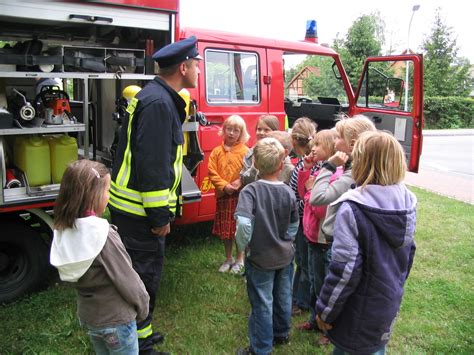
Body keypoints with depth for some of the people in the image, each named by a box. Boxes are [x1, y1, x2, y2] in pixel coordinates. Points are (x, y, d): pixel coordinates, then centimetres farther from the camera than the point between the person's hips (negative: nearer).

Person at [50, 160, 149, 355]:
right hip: (116, 320, -6)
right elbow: (128, 280, -21)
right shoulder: (102, 235, -30)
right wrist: (143, 307, -4)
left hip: (87, 316, 7)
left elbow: (74, 277, 2)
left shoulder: (63, 231, -9)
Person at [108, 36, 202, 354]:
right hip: (141, 211, -11)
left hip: (133, 207, 11)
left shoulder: (159, 97, 13)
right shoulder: (158, 103, -21)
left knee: (144, 273, 21)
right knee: (144, 276, 3)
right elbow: (151, 164, -25)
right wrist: (160, 215, -21)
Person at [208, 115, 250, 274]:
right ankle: (228, 259, 31)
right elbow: (212, 172, -3)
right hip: (222, 195, 3)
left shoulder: (245, 151, -3)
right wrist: (224, 186, -14)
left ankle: (240, 260, 23)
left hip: (240, 195, -3)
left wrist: (239, 182, -21)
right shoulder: (217, 152, 3)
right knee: (224, 229, 13)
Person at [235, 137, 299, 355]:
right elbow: (294, 226, 0)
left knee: (262, 304, 9)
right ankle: (281, 334, 44)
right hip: (285, 256, 4)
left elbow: (243, 223, -34)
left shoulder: (250, 191, -21)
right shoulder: (288, 192, -7)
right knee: (283, 297, 22)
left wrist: (243, 245, -17)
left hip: (260, 258, -4)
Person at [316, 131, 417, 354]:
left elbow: (345, 269, -24)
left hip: (359, 309, -6)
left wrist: (325, 311, -11)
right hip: (390, 302, 6)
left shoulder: (352, 209, -26)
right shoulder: (407, 203, -5)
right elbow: (408, 253, 7)